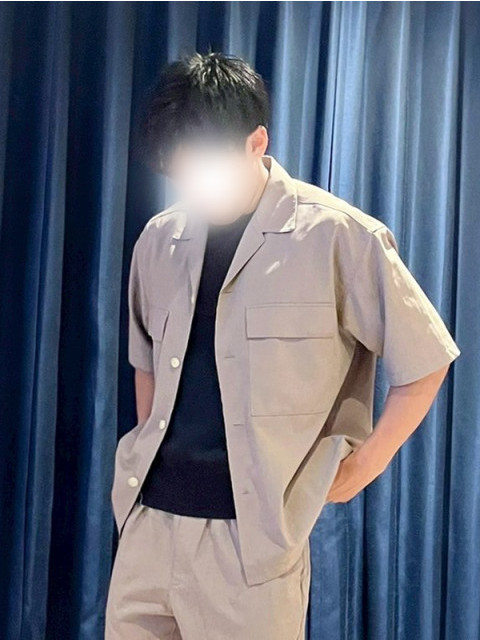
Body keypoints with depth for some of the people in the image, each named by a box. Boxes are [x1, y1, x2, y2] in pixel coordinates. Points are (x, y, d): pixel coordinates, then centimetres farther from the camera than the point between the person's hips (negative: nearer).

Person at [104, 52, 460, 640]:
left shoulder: (336, 236, -9)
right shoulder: (160, 239, 7)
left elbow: (424, 360, -2)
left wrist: (366, 464, -3)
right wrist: (149, 458, 14)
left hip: (252, 530, -5)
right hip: (148, 515, 5)